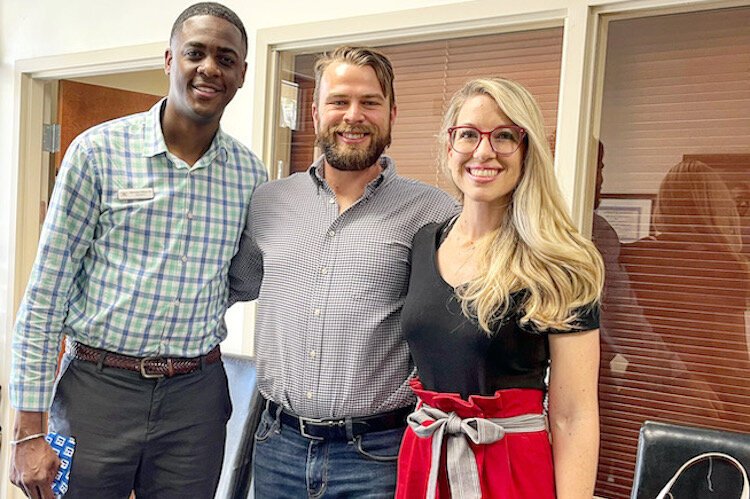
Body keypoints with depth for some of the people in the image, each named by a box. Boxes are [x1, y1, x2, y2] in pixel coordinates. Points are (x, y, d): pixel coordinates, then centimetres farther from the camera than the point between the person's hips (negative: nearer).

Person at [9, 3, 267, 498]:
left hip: (196, 395, 3)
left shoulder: (250, 174, 1)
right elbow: (46, 294, -6)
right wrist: (29, 429, -7)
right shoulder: (99, 151, -8)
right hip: (98, 387, -2)